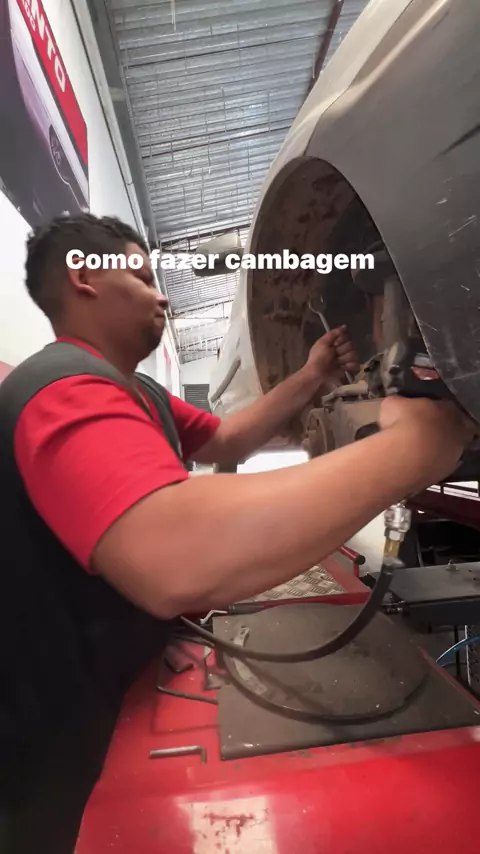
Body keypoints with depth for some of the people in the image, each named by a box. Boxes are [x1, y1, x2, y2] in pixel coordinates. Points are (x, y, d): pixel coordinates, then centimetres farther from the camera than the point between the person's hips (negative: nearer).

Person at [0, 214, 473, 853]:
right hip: (78, 730, -9)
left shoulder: (132, 391, 7)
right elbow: (174, 563, -49)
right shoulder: (67, 389, -31)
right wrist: (412, 444, -40)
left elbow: (224, 441, 10)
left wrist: (309, 381, 1)